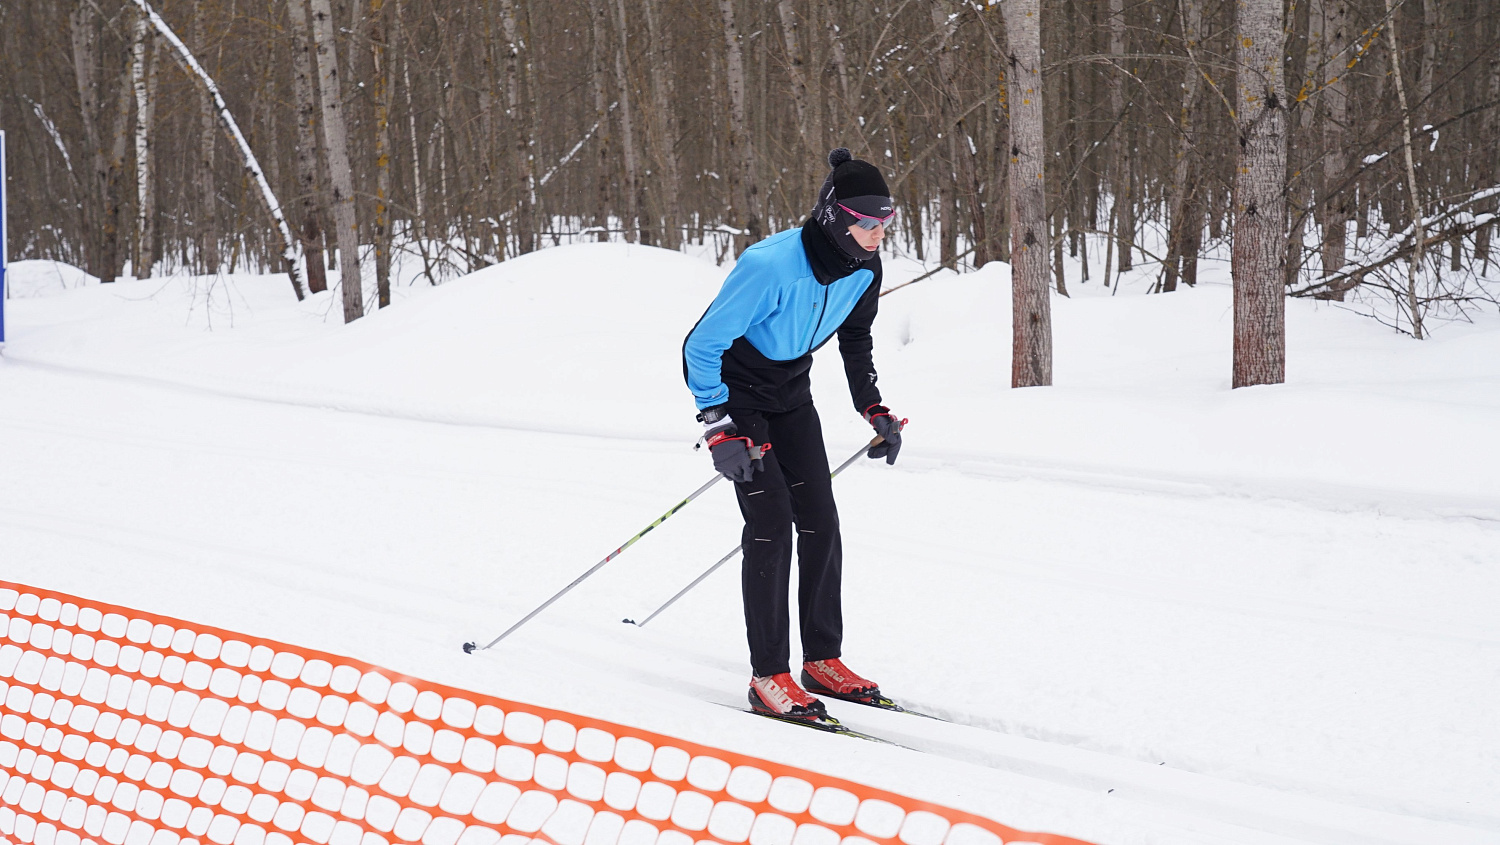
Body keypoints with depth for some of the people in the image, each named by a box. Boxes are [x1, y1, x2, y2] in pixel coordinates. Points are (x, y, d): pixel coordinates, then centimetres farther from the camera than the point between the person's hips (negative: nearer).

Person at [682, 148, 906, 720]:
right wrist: (719, 429, -28)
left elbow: (855, 340, 12)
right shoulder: (771, 267, -33)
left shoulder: (863, 269, -11)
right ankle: (769, 677, -10)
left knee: (820, 519, 1)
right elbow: (702, 346, -25)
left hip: (791, 392, 7)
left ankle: (823, 660, 12)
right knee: (771, 521, -14)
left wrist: (873, 408, 6)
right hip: (735, 389, -7)